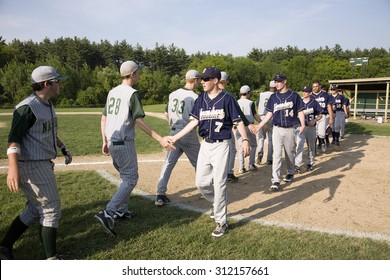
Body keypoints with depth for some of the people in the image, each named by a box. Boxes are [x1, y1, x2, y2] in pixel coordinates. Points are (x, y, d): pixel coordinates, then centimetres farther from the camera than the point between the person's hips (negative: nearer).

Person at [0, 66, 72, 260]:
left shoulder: (48, 105, 10)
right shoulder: (27, 107, -19)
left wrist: (64, 148, 19)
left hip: (43, 164, 10)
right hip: (33, 166, -10)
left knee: (35, 209, 18)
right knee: (51, 209, -1)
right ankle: (51, 258, 13)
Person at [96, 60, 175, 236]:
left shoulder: (112, 92, 12)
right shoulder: (132, 93, -12)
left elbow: (103, 118, 13)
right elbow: (139, 121, -19)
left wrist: (105, 141, 19)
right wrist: (160, 139, -20)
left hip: (111, 142, 9)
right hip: (124, 143, -8)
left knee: (126, 176, 21)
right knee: (131, 179, -2)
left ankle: (121, 210, 28)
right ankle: (107, 213, -12)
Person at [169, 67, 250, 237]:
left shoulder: (227, 98, -7)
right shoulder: (201, 99, 7)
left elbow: (238, 121, -8)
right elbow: (194, 122, 6)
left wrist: (245, 139, -24)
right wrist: (175, 137, 1)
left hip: (221, 145, -5)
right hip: (205, 145, 6)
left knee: (219, 184, -4)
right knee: (201, 182, 8)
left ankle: (221, 222, 11)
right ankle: (217, 204, 37)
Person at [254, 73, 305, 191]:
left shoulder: (294, 95, -1)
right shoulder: (273, 97, 6)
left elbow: (300, 112, 0)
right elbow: (269, 114, 9)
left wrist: (302, 125, -14)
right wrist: (259, 126, 2)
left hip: (290, 129, -1)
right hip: (277, 129, 2)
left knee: (290, 153, 12)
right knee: (276, 154, -3)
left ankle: (290, 173, 35)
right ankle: (276, 180, -4)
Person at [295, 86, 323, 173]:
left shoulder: (314, 103, 1)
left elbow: (320, 114, 4)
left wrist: (315, 120, -14)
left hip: (311, 127, 1)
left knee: (311, 146, 12)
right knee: (299, 145, -11)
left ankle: (310, 163, 26)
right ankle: (297, 165, -13)